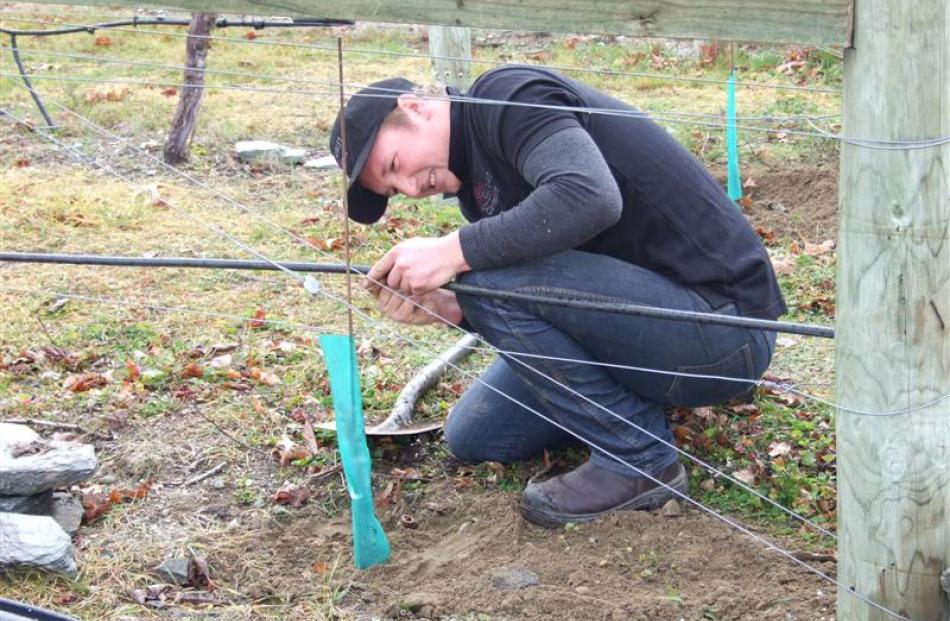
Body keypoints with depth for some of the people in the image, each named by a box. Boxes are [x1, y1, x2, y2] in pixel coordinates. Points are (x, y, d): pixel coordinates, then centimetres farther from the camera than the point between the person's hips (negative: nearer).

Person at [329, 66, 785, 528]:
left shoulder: (508, 97, -15)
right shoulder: (476, 180, 13)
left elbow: (590, 198, -34)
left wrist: (453, 251, -28)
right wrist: (449, 307, -11)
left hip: (724, 321, -10)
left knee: (492, 279, -24)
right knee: (472, 438, 10)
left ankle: (638, 459, -11)